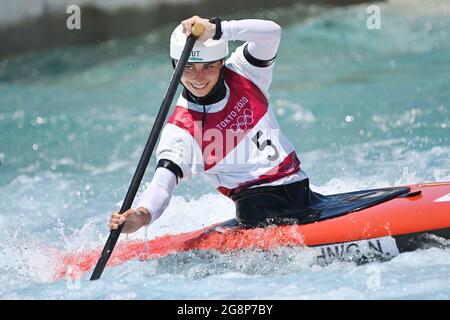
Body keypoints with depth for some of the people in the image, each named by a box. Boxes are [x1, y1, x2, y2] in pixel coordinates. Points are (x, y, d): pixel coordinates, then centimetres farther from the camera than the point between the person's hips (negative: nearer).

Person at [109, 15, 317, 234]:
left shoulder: (241, 73, 4)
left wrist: (215, 29, -27)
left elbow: (271, 32, -13)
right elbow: (162, 184, -18)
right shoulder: (180, 130, -6)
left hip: (299, 190, 5)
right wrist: (144, 214, -41)